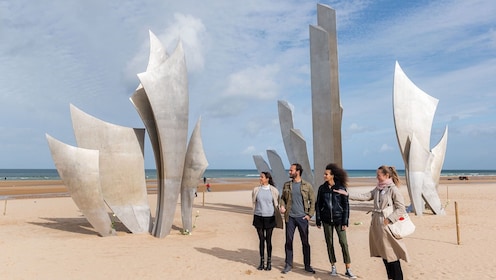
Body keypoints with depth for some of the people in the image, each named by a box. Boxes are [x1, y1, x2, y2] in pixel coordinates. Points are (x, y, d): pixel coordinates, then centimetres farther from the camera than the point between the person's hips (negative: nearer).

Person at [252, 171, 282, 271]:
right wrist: (254, 216, 6)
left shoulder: (273, 190, -3)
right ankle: (261, 261, 20)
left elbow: (276, 204, 3)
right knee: (261, 239, 8)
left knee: (268, 239, 4)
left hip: (269, 217, -2)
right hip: (258, 217, 2)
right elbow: (254, 203, 8)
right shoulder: (256, 189, 2)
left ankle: (269, 262, 18)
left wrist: (278, 217, 2)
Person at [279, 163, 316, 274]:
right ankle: (288, 265, 19)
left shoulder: (307, 186, -2)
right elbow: (283, 197, 15)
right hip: (290, 217, 2)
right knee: (288, 241, 6)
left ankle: (307, 265, 21)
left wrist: (310, 215, -5)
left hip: (302, 218, -2)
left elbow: (313, 201, 1)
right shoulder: (287, 185, 5)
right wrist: (282, 206, -4)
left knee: (305, 242, 7)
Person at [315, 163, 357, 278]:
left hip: (339, 219, -2)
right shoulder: (322, 188, 1)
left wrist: (345, 222, -8)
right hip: (327, 219, 2)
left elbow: (346, 205, -4)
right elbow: (318, 204, 5)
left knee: (344, 243, -3)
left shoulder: (341, 188, -5)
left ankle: (348, 269, 5)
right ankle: (333, 267, 21)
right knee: (329, 243, 8)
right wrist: (318, 220, 1)